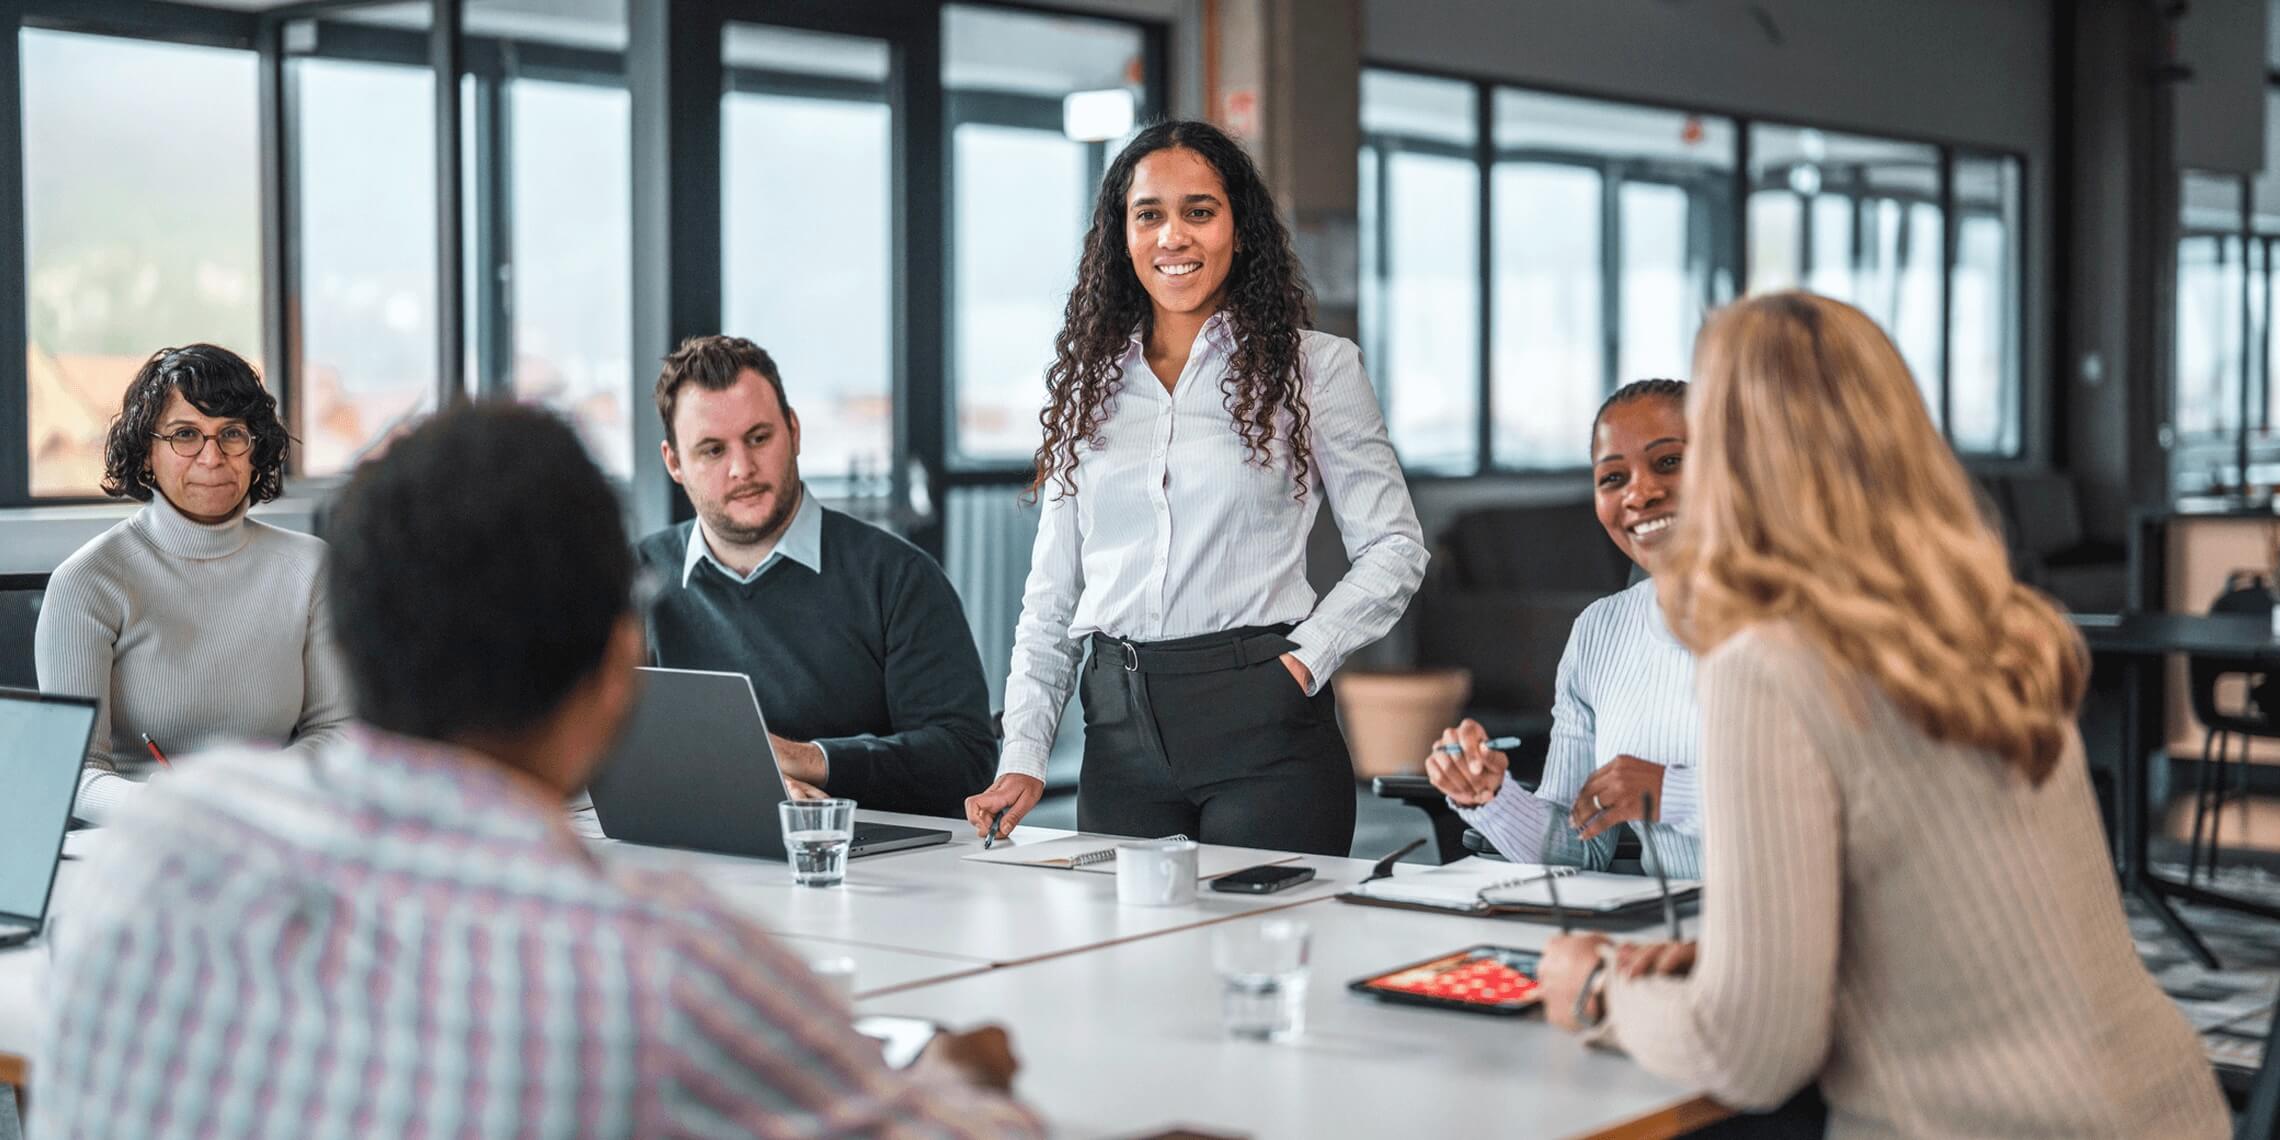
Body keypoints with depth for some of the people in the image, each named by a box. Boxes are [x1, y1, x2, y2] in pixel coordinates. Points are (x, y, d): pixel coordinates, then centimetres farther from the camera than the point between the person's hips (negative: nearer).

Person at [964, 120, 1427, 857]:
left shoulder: (1313, 366, 3)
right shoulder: (1089, 383, 13)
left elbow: (1393, 548, 3)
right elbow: (1051, 594, 13)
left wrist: (1305, 660, -11)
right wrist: (1023, 755, 3)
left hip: (1261, 721, -3)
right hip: (1120, 732, 3)